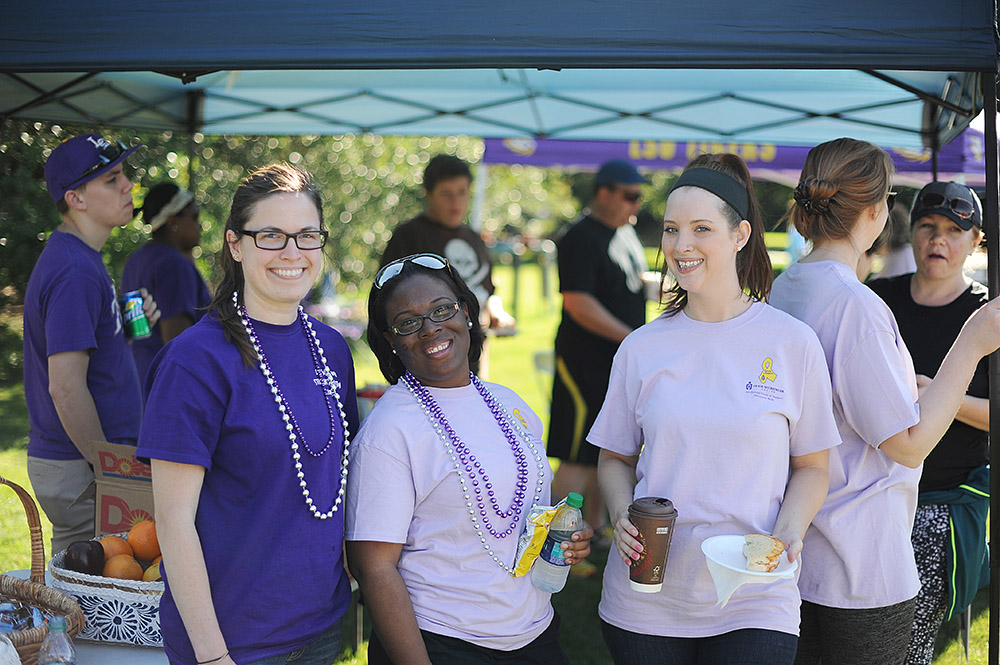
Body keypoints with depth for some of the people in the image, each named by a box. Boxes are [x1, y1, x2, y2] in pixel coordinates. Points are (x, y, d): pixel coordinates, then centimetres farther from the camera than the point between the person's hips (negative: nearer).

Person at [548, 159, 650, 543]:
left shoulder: (626, 231, 15)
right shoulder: (580, 239, -15)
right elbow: (577, 302, -22)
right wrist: (631, 337, -23)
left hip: (621, 360, 9)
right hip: (586, 361, -9)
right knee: (577, 457, -7)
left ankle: (596, 526, 28)